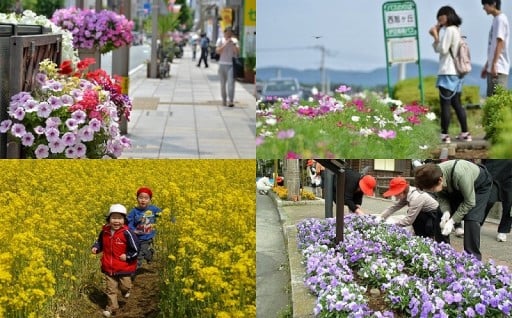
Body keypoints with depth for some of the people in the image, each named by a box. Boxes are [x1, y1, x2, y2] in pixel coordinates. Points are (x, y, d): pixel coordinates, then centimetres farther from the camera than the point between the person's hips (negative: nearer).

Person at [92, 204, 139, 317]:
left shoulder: (126, 233, -21)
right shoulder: (105, 232, -5)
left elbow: (135, 250, -16)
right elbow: (100, 242, 16)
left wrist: (127, 256, -21)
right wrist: (95, 248, -2)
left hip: (124, 267, -3)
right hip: (109, 268, 3)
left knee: (124, 287, 13)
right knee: (111, 289, 10)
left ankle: (125, 290, 49)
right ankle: (111, 308, 21)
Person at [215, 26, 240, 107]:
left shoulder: (234, 41, 6)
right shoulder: (220, 40, 5)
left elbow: (237, 52, -3)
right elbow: (217, 51, -6)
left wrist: (233, 44, -14)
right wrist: (225, 44, -14)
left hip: (231, 65, -2)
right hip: (222, 64, 2)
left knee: (231, 83, -14)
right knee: (223, 84, 8)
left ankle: (230, 100, -20)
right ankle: (224, 100, 19)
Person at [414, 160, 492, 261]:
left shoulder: (460, 175, -45)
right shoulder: (433, 176, -27)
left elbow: (469, 202, -33)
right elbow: (441, 196, -11)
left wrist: (452, 221, -33)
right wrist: (446, 212, -30)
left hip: (479, 185, -6)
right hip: (457, 188, 6)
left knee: (471, 220, -22)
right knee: (442, 218, -6)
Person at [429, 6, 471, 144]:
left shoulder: (449, 30, -11)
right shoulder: (455, 30, 19)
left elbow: (442, 49, -15)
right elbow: (438, 49, 19)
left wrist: (435, 35, -9)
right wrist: (436, 35, 10)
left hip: (448, 73, -10)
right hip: (456, 73, 10)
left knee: (445, 104, -10)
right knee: (456, 103, 13)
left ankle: (444, 135, -12)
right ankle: (465, 133, 13)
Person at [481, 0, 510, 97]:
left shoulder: (500, 19, -10)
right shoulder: (496, 20, 19)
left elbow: (500, 44, -17)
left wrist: (494, 65, -22)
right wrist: (486, 66, 24)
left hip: (498, 68, -10)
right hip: (493, 68, 10)